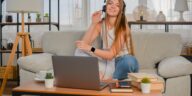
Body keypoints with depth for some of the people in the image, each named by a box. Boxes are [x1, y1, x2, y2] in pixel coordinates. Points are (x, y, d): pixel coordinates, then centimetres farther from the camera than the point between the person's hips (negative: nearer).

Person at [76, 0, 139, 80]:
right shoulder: (100, 24, -1)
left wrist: (90, 49, -34)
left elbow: (111, 54, -22)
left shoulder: (122, 27, -15)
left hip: (125, 62, -4)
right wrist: (93, 24, -17)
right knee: (80, 51, -15)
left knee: (127, 60, -40)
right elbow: (84, 44, -11)